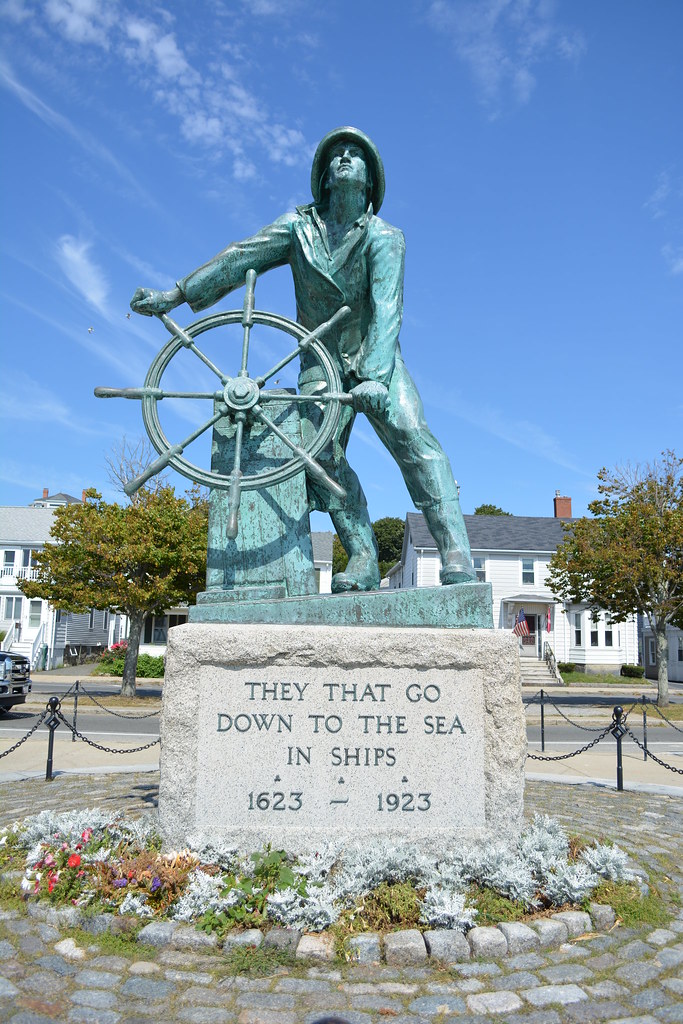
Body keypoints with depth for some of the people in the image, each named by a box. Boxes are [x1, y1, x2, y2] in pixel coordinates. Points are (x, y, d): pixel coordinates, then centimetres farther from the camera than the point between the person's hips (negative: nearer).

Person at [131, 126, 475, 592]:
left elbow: (387, 309, -19)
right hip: (322, 363, 3)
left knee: (411, 434, -25)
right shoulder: (299, 226, 6)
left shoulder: (385, 237, -5)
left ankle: (457, 558, -32)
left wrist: (375, 376, -35)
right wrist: (175, 295, 4)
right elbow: (239, 260, 7)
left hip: (376, 360, -2)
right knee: (321, 452, -20)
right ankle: (363, 561, -21)